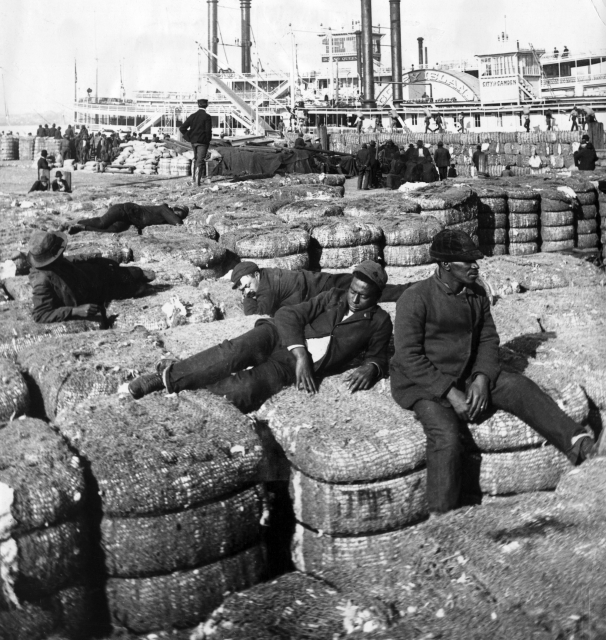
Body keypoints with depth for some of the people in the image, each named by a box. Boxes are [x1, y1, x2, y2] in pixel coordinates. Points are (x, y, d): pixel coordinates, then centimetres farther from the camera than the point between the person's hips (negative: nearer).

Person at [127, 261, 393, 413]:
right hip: (279, 338, 1)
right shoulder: (333, 298, 11)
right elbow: (288, 314, 2)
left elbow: (378, 356, 18)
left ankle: (173, 379, -18)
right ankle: (171, 374, -24)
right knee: (235, 352, -34)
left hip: (290, 368, -1)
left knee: (243, 391, -30)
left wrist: (370, 369, -9)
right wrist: (301, 355, -15)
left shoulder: (379, 321, 10)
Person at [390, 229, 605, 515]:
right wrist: (450, 393, -23)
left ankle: (580, 444, -23)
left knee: (519, 387, -15)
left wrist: (482, 379, -12)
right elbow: (409, 357, -18)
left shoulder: (477, 294, 5)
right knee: (447, 437, -30)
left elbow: (488, 339, 9)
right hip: (424, 383, -6)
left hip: (468, 375, 6)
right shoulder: (415, 298, -15)